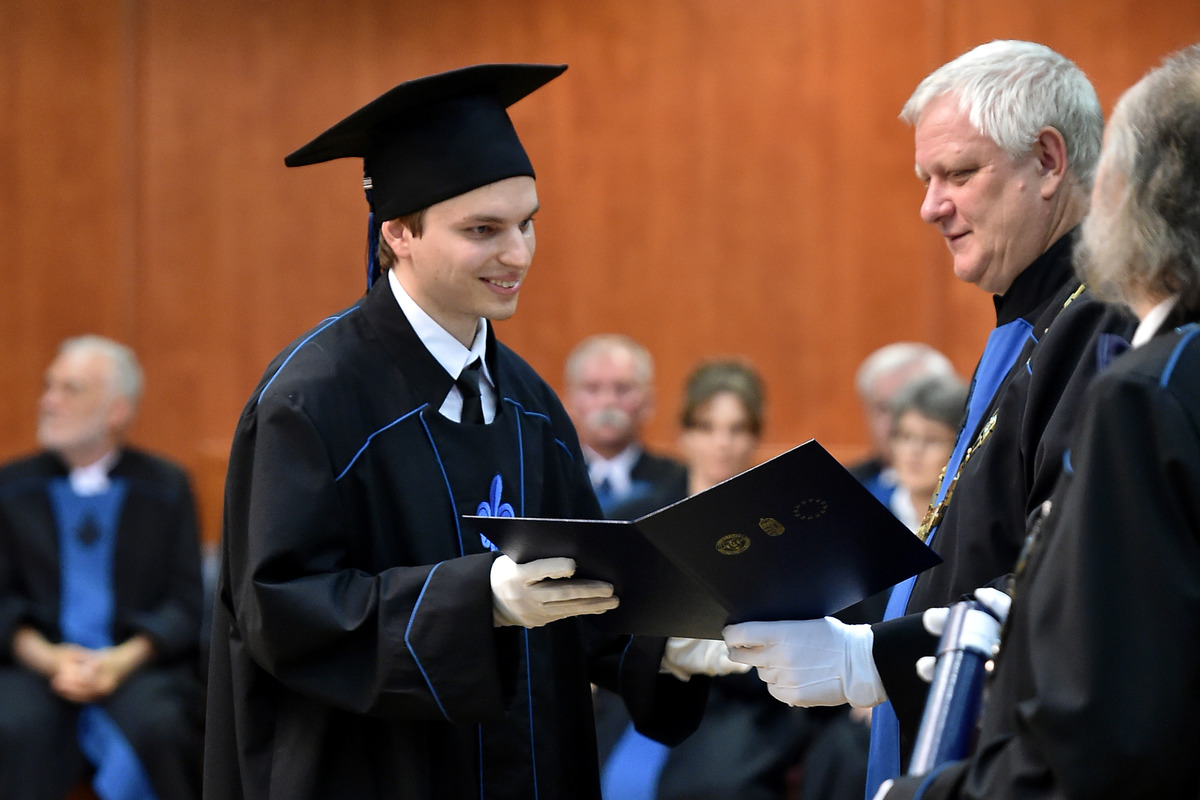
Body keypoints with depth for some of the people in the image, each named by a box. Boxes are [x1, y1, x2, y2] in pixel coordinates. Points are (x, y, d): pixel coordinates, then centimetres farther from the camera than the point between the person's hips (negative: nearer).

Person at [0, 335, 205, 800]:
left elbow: (186, 605, 4)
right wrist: (47, 657, -12)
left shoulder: (166, 487, 9)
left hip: (138, 663, 0)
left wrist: (125, 659, -13)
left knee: (157, 724, -34)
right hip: (37, 667, 1)